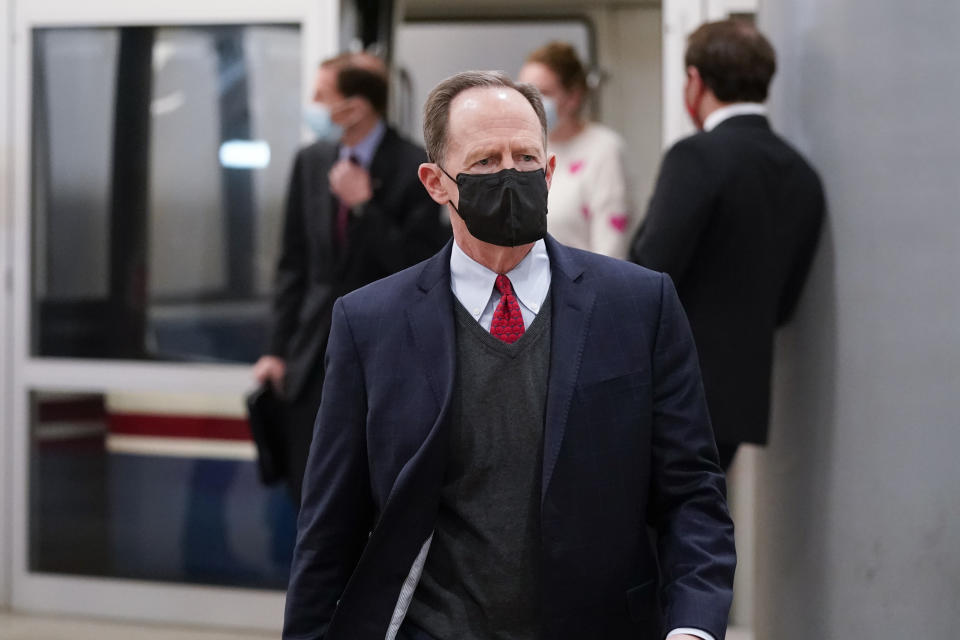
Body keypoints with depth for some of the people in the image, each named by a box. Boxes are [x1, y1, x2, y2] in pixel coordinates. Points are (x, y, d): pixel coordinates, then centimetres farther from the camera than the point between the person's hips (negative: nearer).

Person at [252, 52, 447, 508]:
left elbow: (423, 266, -13)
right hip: (317, 353, 5)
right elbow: (294, 263, 12)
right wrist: (279, 349, 8)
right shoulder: (310, 162, 7)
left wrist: (365, 207, -20)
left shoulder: (413, 167, -10)